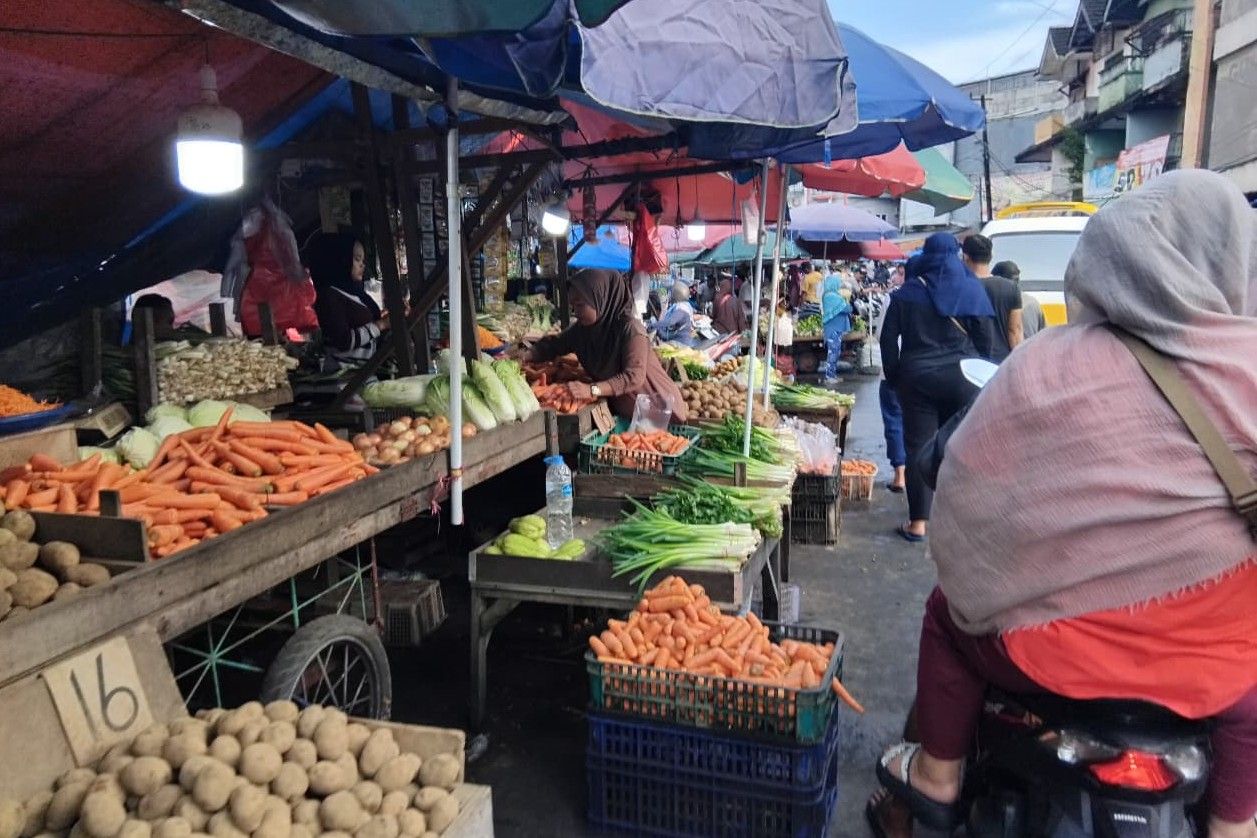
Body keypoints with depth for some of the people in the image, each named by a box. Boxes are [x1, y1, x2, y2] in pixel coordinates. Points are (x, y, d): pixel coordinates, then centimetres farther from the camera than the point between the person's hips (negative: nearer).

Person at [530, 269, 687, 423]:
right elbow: (552, 345, 5)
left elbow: (633, 377, -35)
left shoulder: (630, 329, -28)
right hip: (620, 408, 7)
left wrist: (592, 390, -44)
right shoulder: (582, 328, -7)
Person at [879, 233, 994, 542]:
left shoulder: (908, 293, 2)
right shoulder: (972, 289, 0)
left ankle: (918, 523, 2)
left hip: (918, 378, 0)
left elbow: (887, 338, 0)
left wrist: (894, 377, 7)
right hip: (962, 379, 0)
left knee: (918, 448, 2)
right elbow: (985, 338, 0)